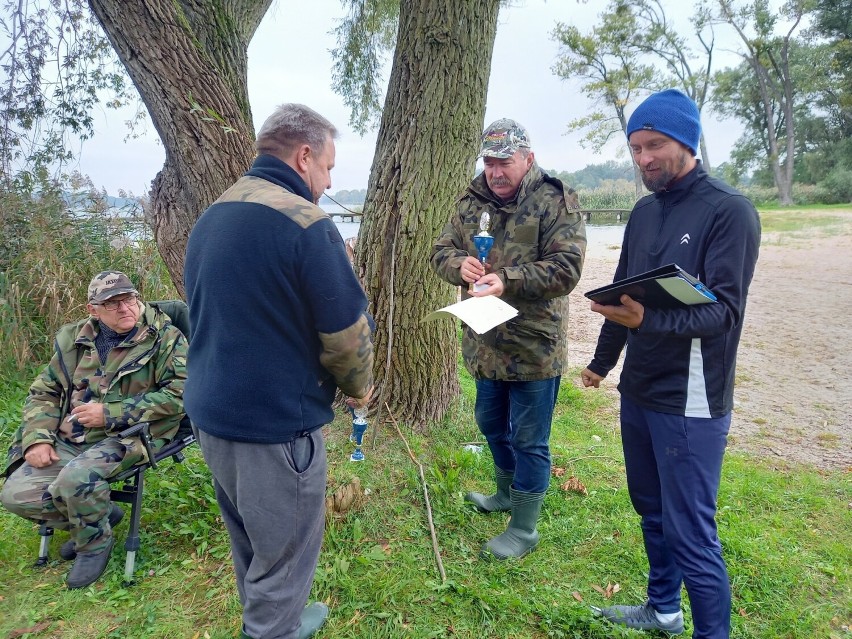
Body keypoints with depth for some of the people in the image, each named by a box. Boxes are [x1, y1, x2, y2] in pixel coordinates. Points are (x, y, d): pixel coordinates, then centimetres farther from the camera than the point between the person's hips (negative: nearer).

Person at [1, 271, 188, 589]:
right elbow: (44, 391, 16)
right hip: (69, 440, 6)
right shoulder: (74, 339, 8)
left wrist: (109, 414, -18)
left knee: (76, 478, -31)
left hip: (129, 435, -6)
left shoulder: (165, 337, -8)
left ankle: (96, 541, 0)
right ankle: (99, 513, 15)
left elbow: (178, 393, -17)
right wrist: (37, 438, -2)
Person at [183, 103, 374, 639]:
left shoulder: (211, 217, 7)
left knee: (250, 540, 26)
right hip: (276, 422, -9)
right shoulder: (306, 222, -19)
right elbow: (347, 331, -18)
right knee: (282, 554, 11)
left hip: (211, 411, 9)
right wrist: (359, 386, 2)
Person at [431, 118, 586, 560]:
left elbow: (566, 267, -19)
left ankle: (524, 529, 23)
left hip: (534, 348, -7)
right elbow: (442, 250, 7)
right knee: (491, 424, 23)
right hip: (485, 343, 7)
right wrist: (460, 263, -16)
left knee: (530, 440, 6)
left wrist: (508, 280, -31)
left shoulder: (556, 202, -11)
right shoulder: (471, 202, 8)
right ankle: (506, 493, 48)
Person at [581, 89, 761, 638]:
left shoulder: (730, 212, -12)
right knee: (651, 509, 19)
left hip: (690, 404, -7)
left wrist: (649, 320, -38)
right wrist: (602, 361, 25)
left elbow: (725, 309, -20)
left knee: (690, 531, -1)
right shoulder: (644, 212, 10)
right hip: (637, 392, 7)